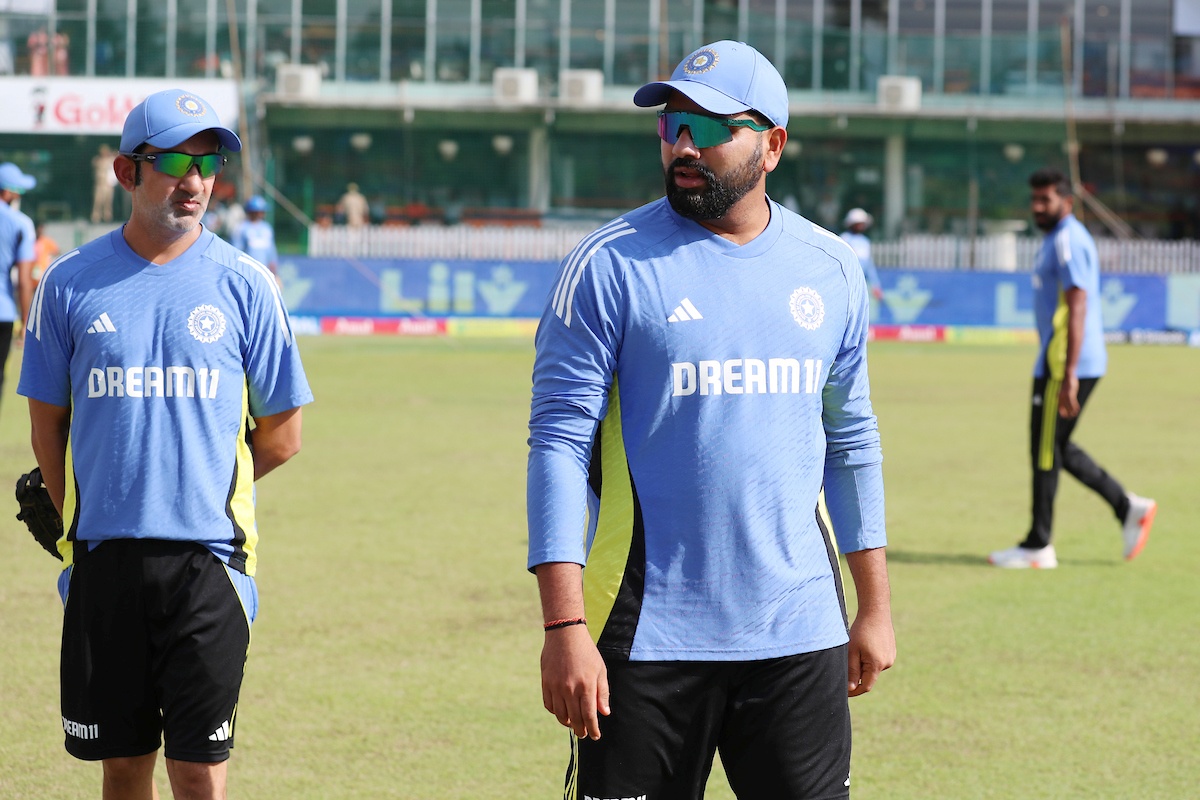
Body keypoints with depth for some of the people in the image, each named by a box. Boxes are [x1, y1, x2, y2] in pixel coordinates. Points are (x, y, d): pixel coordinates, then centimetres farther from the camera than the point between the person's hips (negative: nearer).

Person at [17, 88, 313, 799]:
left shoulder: (244, 285, 1)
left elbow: (281, 436, 7)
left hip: (208, 559, -1)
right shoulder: (72, 284, 3)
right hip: (104, 556, 1)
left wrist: (200, 493, 8)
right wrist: (86, 523, 10)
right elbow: (48, 424, 11)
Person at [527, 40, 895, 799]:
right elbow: (558, 444, -8)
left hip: (800, 637, 3)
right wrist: (564, 627, -15)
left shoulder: (831, 268, 9)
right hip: (648, 639, -3)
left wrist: (876, 606, 14)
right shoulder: (610, 265, -5)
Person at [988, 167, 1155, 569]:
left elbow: (1077, 307, -22)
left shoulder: (1068, 241, -15)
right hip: (1061, 364, 10)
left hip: (1065, 365, -10)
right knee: (1056, 447, 16)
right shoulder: (1059, 238, 18)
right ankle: (1129, 508, 16)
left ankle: (1038, 546, 4)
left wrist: (1069, 374, -27)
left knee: (1046, 450, -3)